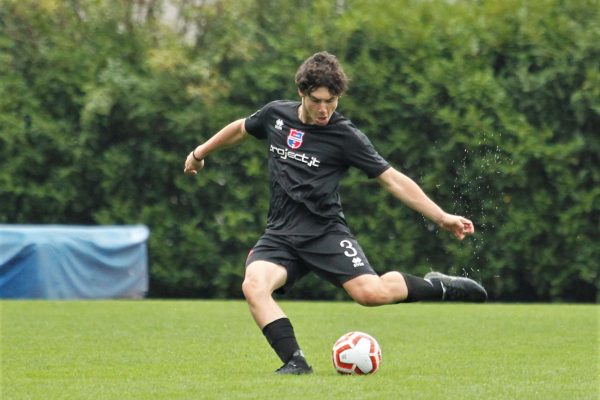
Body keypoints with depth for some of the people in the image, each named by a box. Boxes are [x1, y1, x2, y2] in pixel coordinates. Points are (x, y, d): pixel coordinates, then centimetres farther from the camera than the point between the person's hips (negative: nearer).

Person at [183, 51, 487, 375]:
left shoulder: (345, 136, -6)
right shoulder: (276, 114, 6)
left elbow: (392, 179, -4)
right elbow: (241, 129, 28)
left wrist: (441, 217, -8)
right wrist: (199, 153, 37)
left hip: (325, 232, -3)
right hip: (279, 235, 3)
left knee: (371, 293, -23)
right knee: (254, 285, -28)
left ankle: (436, 287, 5)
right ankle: (294, 362, -25)